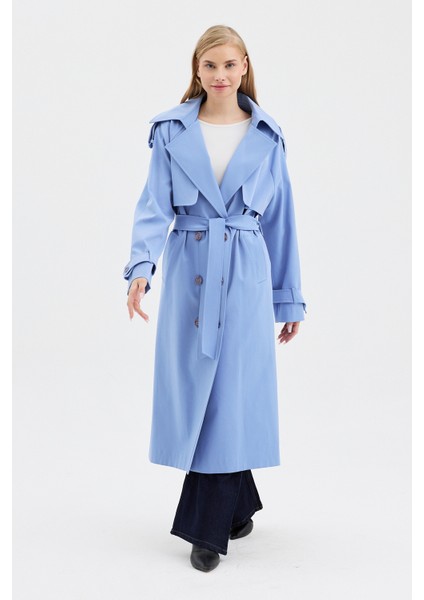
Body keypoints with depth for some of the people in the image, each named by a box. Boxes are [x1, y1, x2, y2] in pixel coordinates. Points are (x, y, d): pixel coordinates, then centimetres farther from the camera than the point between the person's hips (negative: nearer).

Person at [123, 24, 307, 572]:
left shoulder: (267, 136, 6)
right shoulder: (171, 130, 4)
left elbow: (279, 220, 9)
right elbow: (155, 205, -4)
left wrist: (290, 298, 10)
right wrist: (141, 265, -23)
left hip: (245, 275, -1)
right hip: (189, 272, 1)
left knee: (231, 393, -3)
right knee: (193, 389, 6)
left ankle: (207, 527, 9)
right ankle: (238, 505, 26)